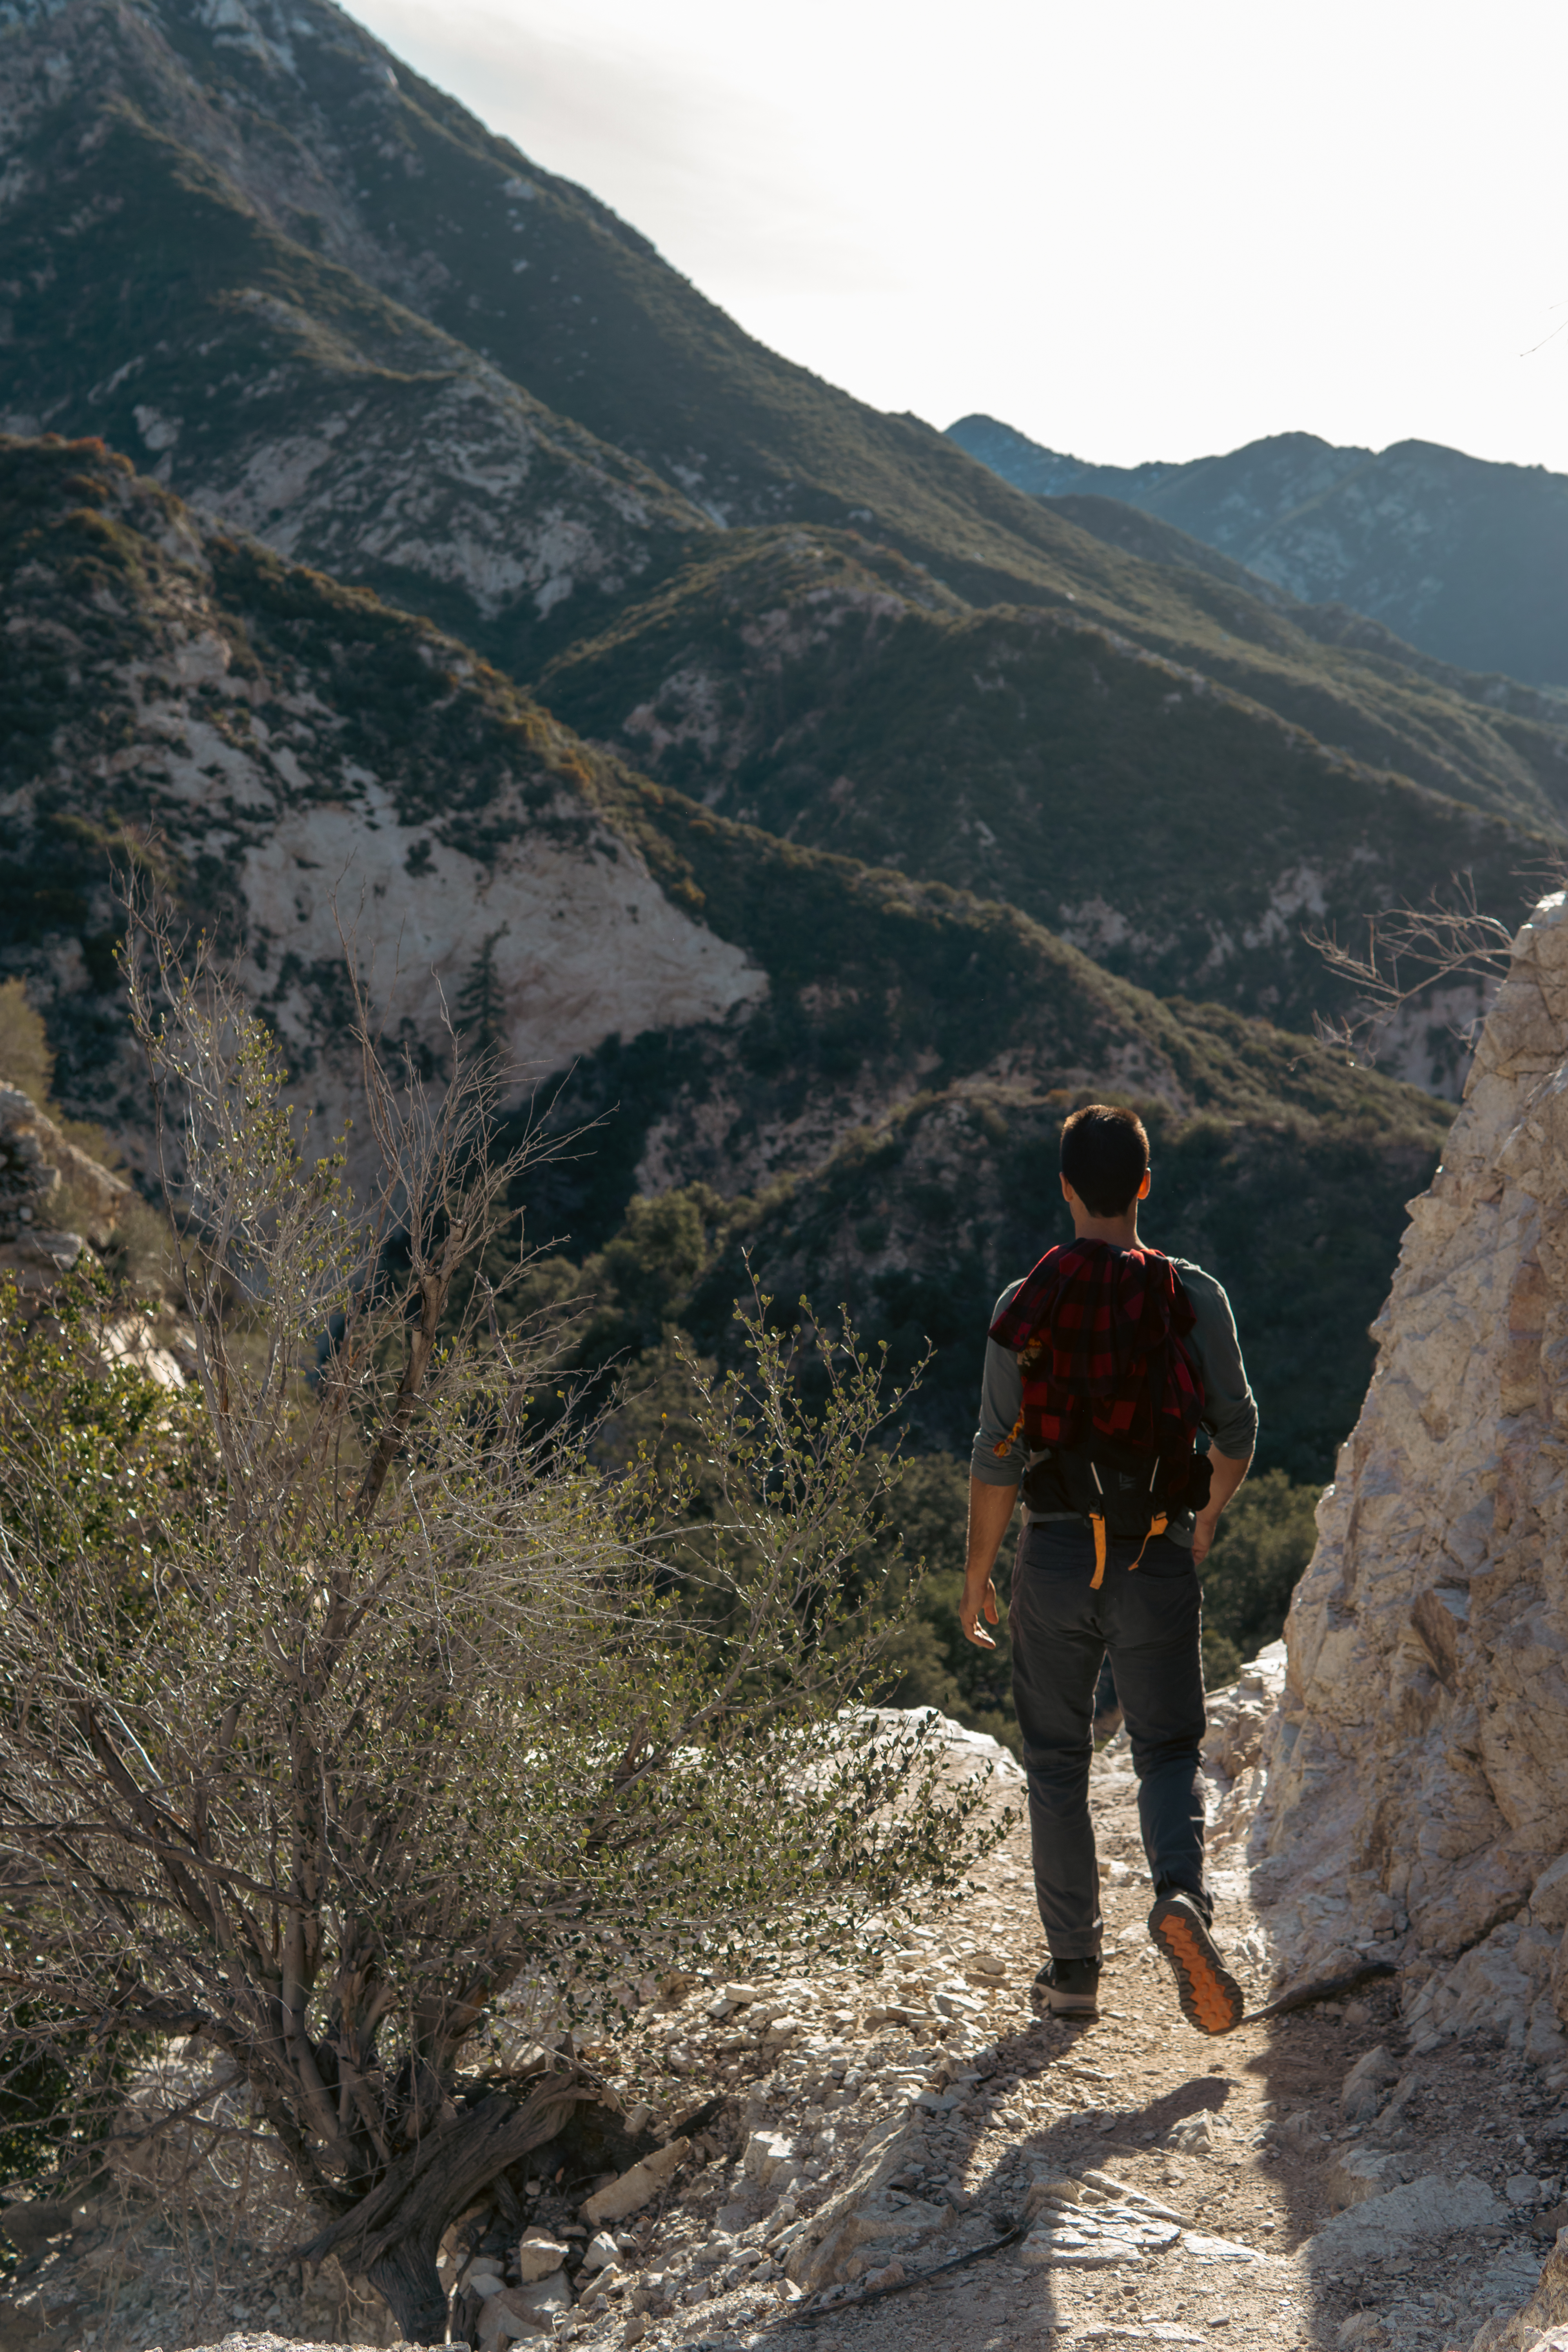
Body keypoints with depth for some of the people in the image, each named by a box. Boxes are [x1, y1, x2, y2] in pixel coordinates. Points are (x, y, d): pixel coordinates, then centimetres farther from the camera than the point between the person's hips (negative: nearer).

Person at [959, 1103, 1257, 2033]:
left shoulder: (1026, 1304, -5)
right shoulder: (1194, 1295, -4)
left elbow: (997, 1457, -5)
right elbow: (1238, 1431, 2)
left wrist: (977, 1572, 6)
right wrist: (1207, 1519, 22)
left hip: (1056, 1555, 0)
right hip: (1159, 1562, 0)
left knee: (1057, 1762, 13)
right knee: (1170, 1748, 11)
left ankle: (1076, 1968, 17)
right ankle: (1183, 1892, -17)